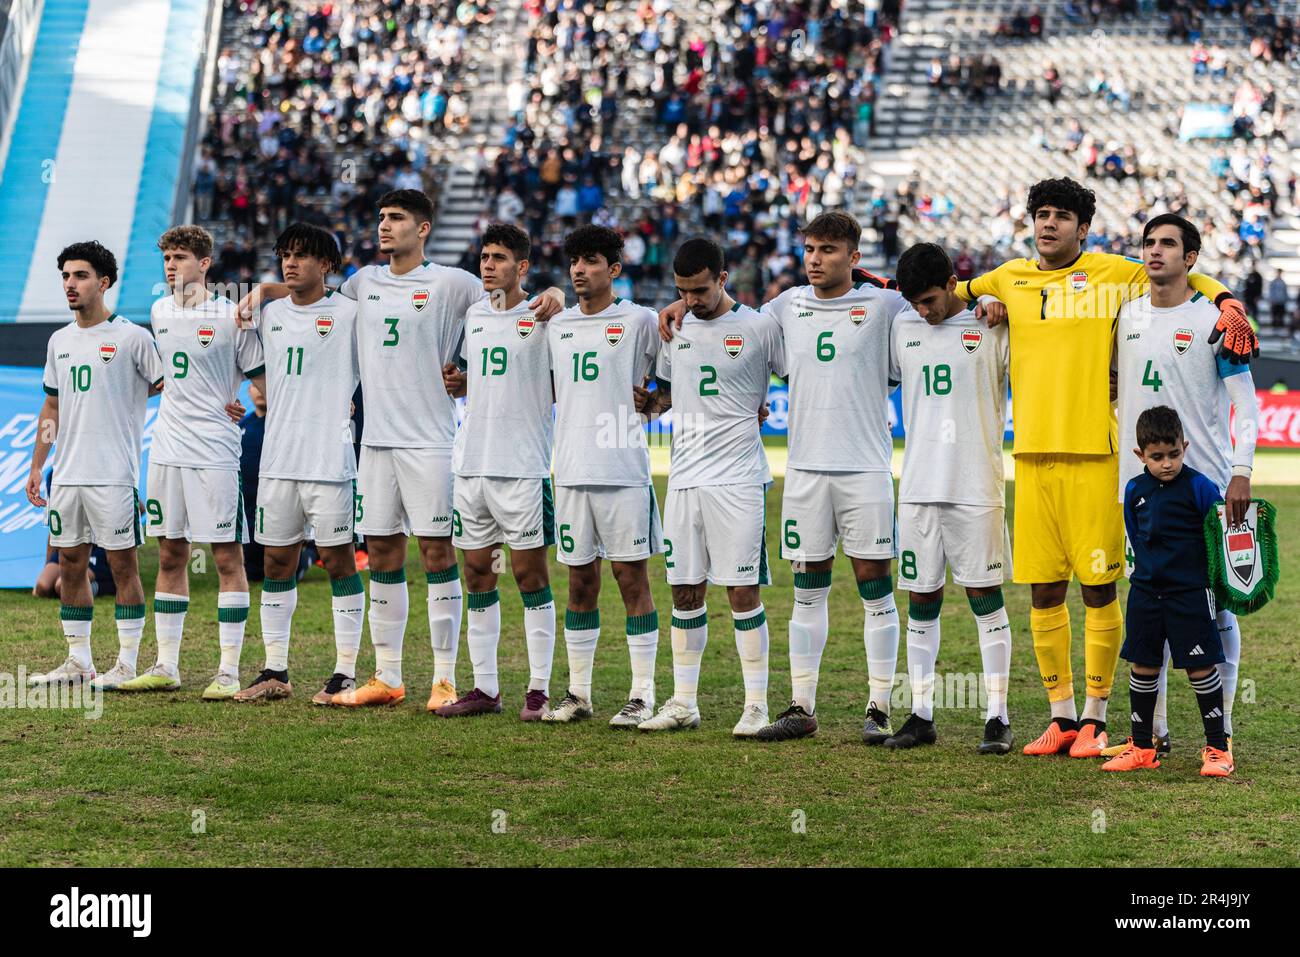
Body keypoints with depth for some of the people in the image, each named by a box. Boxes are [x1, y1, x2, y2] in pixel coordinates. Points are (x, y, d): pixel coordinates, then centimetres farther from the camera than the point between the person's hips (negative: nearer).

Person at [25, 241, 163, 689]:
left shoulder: (131, 337, -5)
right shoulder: (59, 341, 14)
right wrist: (36, 466, 17)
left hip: (114, 475, -6)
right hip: (67, 475, 6)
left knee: (123, 564, -2)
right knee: (70, 565, 8)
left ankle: (126, 664, 1)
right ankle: (78, 661, 16)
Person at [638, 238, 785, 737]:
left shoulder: (760, 327, -4)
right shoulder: (675, 330, 12)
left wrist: (767, 409, -5)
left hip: (737, 477, -5)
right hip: (684, 476, 5)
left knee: (743, 590, -6)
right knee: (685, 591, 8)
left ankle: (756, 704, 0)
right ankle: (683, 703, 15)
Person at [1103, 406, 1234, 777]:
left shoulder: (1198, 487, -9)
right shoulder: (1135, 490, 5)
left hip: (1190, 593, -5)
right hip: (1146, 592, 5)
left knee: (1201, 666, -4)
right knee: (1142, 665, 8)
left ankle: (1218, 748, 4)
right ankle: (1141, 747, 17)